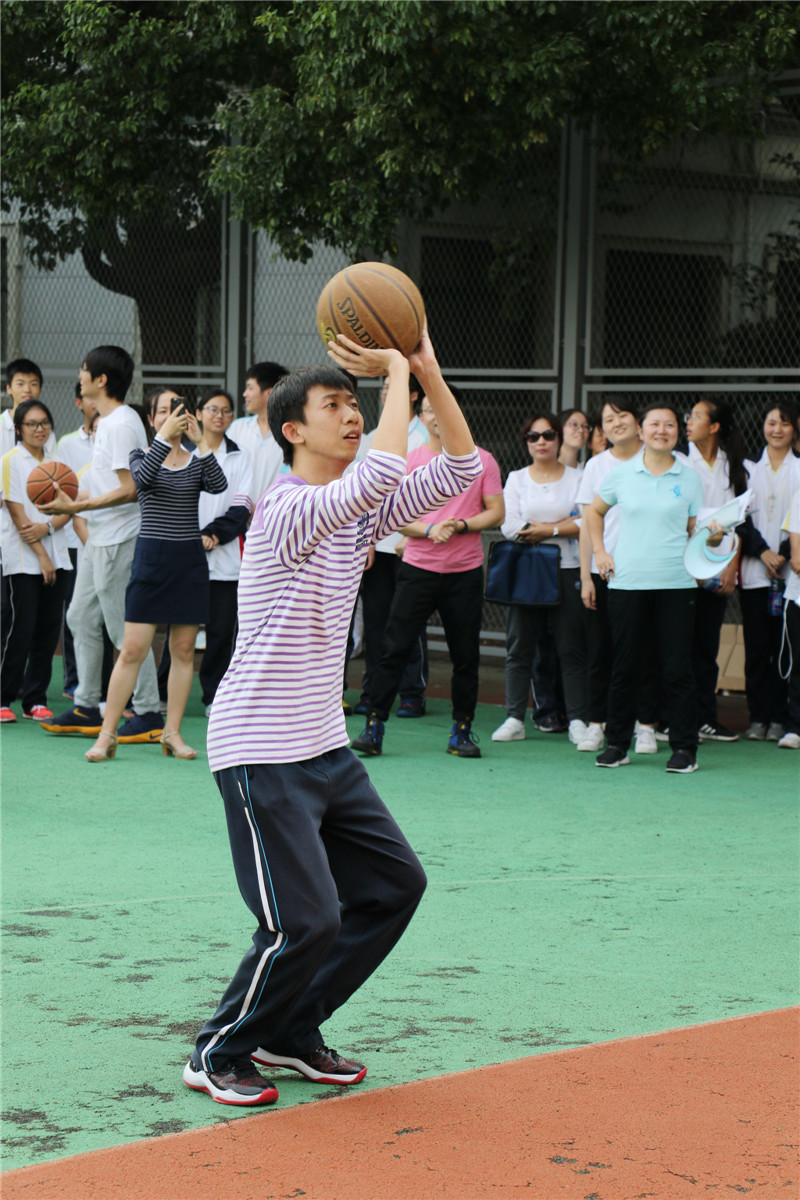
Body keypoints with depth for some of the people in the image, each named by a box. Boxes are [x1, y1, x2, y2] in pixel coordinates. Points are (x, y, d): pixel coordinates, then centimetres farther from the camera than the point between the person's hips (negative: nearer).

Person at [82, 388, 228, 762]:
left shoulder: (196, 462, 9)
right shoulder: (142, 456, 5)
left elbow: (219, 485, -12)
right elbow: (142, 477, -19)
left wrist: (200, 442, -19)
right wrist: (164, 436, -25)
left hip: (189, 561, 3)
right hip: (151, 559, -2)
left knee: (183, 649, 4)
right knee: (132, 649, -7)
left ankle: (172, 733, 13)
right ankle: (107, 734, -2)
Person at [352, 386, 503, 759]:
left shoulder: (481, 460, 3)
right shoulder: (409, 461, 3)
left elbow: (496, 513, 2)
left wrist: (460, 526, -14)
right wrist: (429, 529, -17)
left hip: (465, 572, 1)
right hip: (418, 567, 0)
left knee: (465, 655, 5)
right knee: (395, 648, -5)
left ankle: (461, 730, 16)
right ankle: (373, 727, -1)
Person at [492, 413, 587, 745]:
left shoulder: (576, 478, 7)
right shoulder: (516, 479, 10)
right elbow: (509, 526, -4)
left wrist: (548, 529, -10)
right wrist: (563, 526, -6)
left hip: (567, 570, -1)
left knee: (571, 648, -1)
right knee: (519, 647, 1)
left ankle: (578, 720, 2)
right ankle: (514, 719, 5)